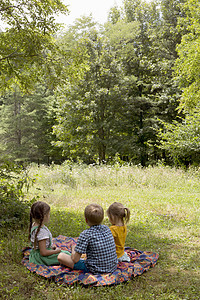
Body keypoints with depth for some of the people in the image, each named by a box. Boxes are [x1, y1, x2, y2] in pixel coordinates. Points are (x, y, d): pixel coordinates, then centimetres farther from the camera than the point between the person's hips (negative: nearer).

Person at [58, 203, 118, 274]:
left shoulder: (86, 234, -17)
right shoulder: (107, 229, 0)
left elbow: (75, 259, -14)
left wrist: (73, 249, 7)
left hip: (96, 270, -6)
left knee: (60, 256, -3)